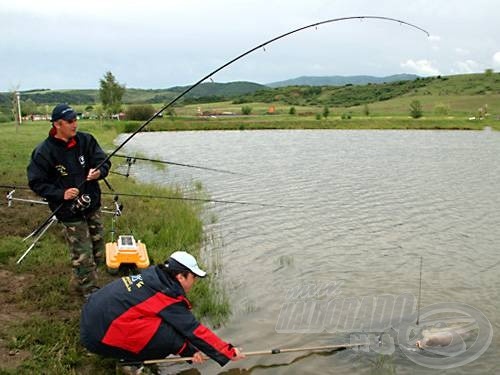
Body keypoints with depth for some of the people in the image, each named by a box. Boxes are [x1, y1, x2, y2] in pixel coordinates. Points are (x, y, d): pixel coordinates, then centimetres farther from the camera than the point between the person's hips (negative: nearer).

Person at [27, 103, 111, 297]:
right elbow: (36, 182, -9)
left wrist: (99, 171, -25)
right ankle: (90, 292, 16)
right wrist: (61, 194, -21)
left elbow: (104, 162, -2)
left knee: (97, 251, 17)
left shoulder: (85, 140, -4)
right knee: (83, 255, -3)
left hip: (92, 205, 5)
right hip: (69, 211, -5)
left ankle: (82, 282, 40)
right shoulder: (44, 152, -15)